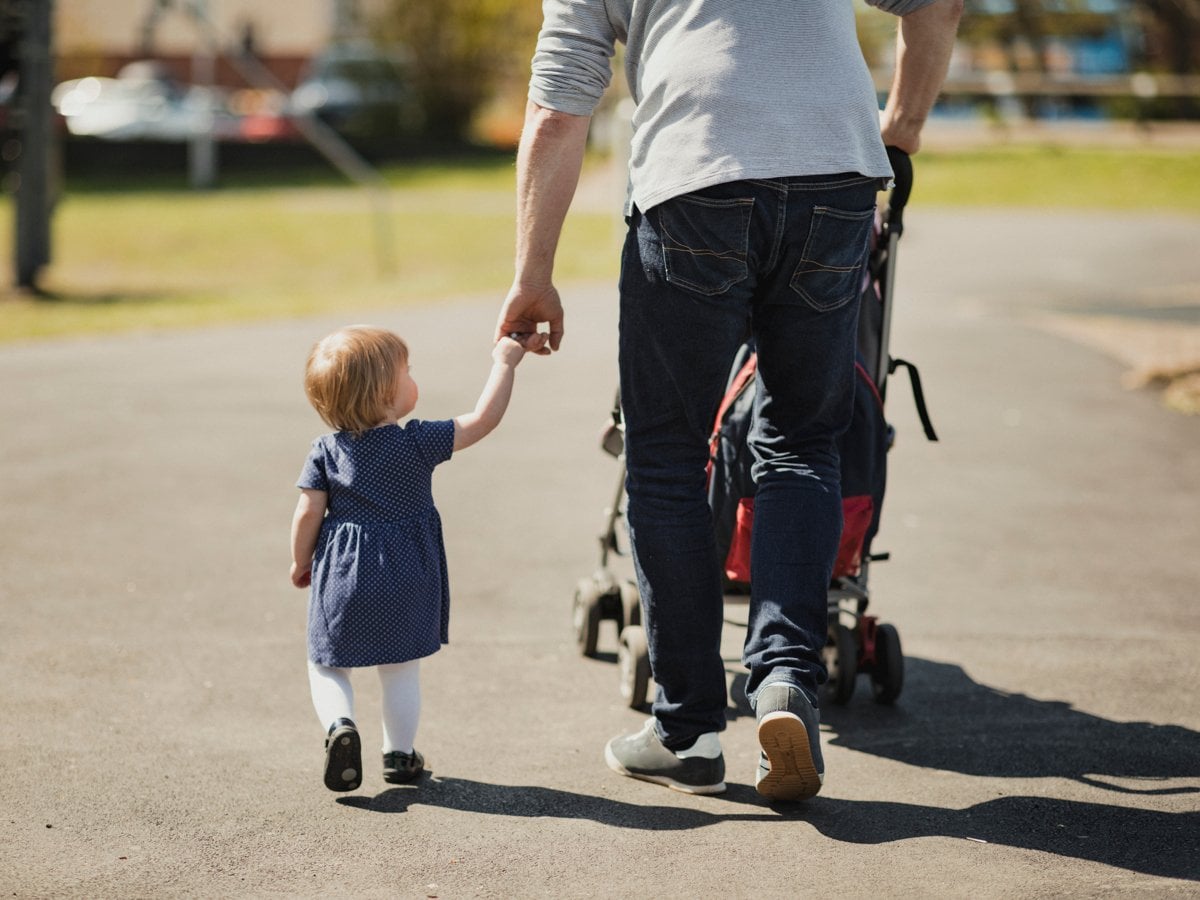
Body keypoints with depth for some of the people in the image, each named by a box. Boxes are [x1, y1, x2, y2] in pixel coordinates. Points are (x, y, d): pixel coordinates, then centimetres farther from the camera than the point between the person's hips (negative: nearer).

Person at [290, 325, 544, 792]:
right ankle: (399, 754, 21)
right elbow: (483, 419, -11)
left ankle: (340, 724, -11)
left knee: (326, 666, 14)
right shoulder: (418, 443, -12)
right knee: (400, 671, 15)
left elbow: (308, 513, -5)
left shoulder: (326, 451, -6)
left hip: (340, 579, 1)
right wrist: (505, 362, -3)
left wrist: (300, 563, 10)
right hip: (403, 581, 0)